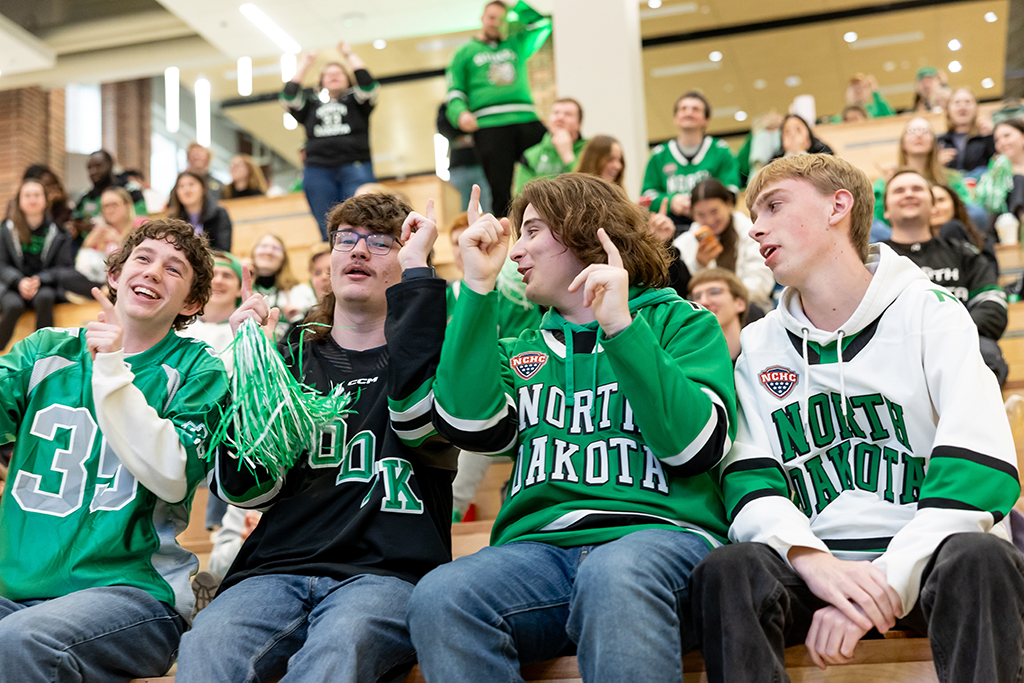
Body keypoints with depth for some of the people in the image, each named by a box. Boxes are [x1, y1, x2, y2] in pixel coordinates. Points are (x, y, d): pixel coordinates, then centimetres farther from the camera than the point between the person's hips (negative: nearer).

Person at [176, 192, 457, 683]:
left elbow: (417, 416, -14)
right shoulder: (291, 358, 20)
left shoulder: (428, 350, 15)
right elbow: (247, 491, 8)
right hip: (279, 570, 2)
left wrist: (416, 266, -5)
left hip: (385, 572, -2)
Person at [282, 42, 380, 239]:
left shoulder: (355, 100, 17)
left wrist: (349, 56, 6)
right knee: (328, 232, -1)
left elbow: (368, 85, -2)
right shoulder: (312, 103, 22)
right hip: (318, 173, 2)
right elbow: (288, 97, 6)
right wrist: (303, 66, 13)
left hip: (354, 170, -2)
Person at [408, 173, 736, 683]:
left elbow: (696, 445, -3)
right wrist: (479, 287, 5)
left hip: (660, 534, -3)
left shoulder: (679, 322, 15)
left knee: (614, 573, -40)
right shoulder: (522, 349, 25)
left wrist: (621, 326, -6)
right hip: (540, 546, 4)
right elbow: (470, 427, 2)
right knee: (438, 597, -30)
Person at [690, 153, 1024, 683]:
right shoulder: (758, 345, 15)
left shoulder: (929, 312, 4)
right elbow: (749, 480, 4)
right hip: (815, 564, 2)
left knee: (980, 558, -35)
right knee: (725, 571, -29)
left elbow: (977, 472, -9)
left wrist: (882, 583, -21)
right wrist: (811, 561, -19)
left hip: (917, 559, -2)